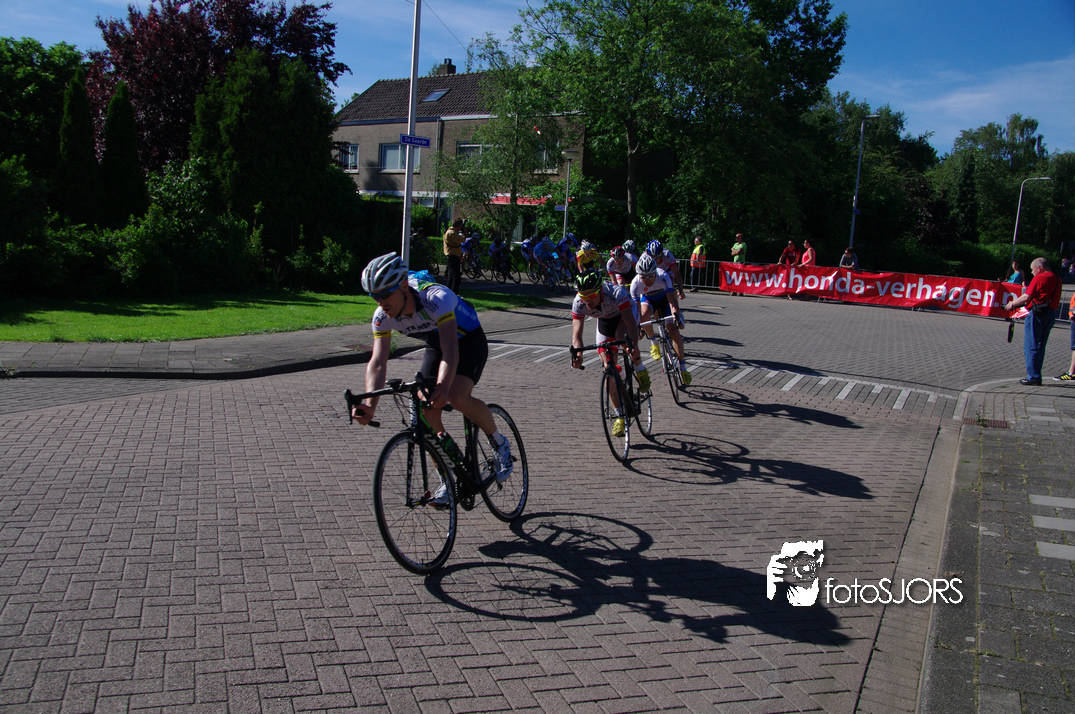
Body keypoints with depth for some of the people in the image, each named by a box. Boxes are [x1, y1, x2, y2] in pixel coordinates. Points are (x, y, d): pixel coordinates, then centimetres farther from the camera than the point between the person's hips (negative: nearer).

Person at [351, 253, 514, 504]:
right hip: (435, 346, 6)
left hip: (469, 341, -6)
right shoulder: (382, 317, -20)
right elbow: (377, 363, -26)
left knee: (456, 396, -30)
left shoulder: (437, 298, -38)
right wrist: (370, 404, -43)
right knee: (426, 412, -9)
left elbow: (451, 350, -47)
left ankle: (499, 444, -4)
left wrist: (442, 387, -64)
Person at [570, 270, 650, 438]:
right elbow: (576, 334, -34)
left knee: (622, 336, -39)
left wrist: (633, 344, -64)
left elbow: (631, 323, -46)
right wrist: (577, 354, -55)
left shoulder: (616, 293, -40)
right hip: (604, 322, 3)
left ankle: (640, 370, -10)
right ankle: (620, 415, 6)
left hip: (624, 315, -3)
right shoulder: (578, 303, -31)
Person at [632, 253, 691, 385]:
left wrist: (675, 314, -58)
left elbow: (671, 298, -42)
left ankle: (683, 368, -4)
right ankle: (654, 343, -7)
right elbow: (636, 307, -32)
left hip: (664, 299, -1)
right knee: (645, 315, -36)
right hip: (647, 299, 1)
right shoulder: (636, 283, -33)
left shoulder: (663, 276, -36)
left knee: (673, 330, -15)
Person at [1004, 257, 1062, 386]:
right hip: (1051, 314, 8)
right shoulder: (1057, 279, 14)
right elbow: (1047, 296, 16)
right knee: (1040, 347, 13)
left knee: (1031, 347, -3)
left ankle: (1033, 377, -5)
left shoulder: (1039, 278, -10)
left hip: (1037, 313, -8)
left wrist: (1012, 304, 0)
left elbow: (1026, 298, -14)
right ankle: (1036, 376, 14)